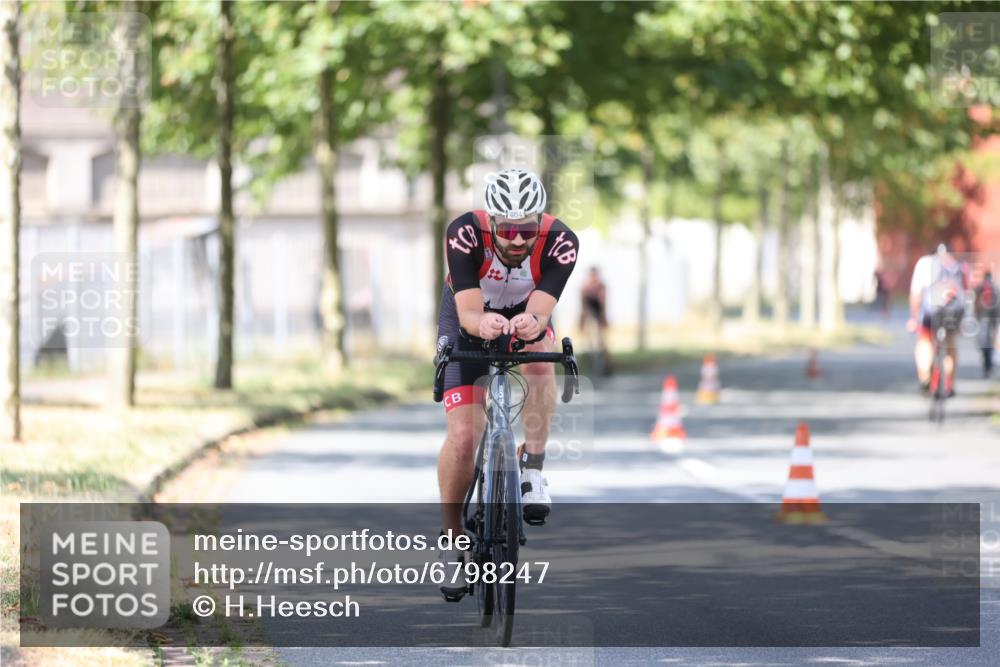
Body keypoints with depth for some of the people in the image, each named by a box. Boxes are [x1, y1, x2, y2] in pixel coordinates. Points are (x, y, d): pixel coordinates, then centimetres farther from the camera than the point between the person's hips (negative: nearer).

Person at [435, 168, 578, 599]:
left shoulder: (560, 243, -33)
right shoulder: (465, 234, -35)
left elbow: (541, 311, -40)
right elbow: (468, 312, -41)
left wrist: (531, 324, -64)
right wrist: (484, 324, -64)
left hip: (525, 314, 2)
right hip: (469, 319, -2)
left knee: (541, 356, -34)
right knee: (463, 436, -13)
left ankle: (531, 471, -19)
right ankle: (452, 539, 4)